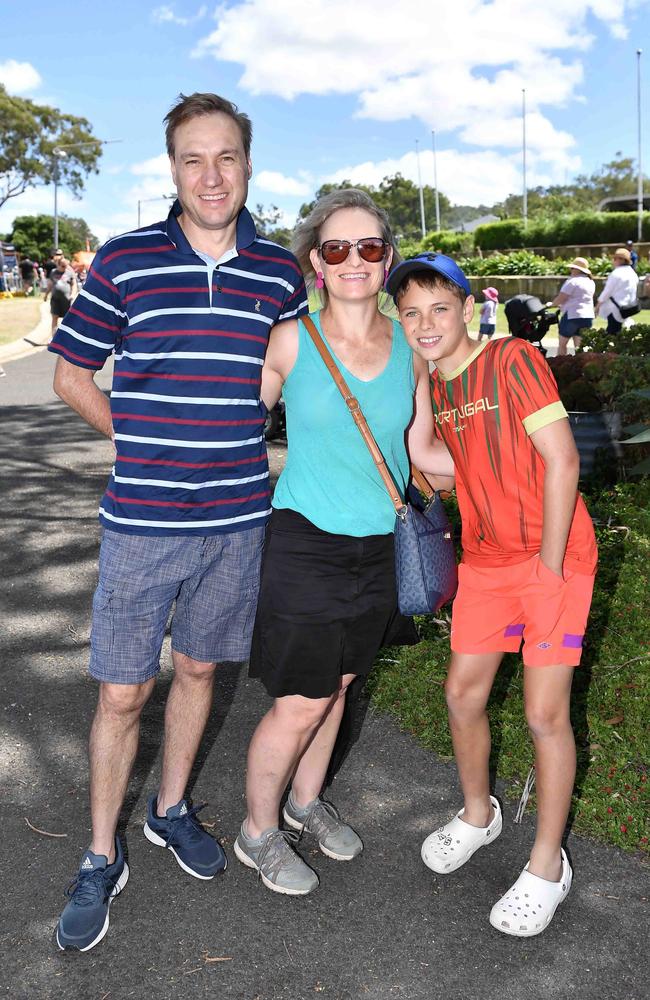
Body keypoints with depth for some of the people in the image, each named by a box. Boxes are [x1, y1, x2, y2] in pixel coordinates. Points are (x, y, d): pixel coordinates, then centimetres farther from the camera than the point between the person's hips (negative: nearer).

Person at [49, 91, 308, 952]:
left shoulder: (280, 272, 2)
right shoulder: (124, 261, -5)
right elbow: (71, 374, 4)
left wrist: (227, 441, 4)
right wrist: (145, 441, -1)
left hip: (237, 518, 3)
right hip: (142, 523, -2)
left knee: (198, 669, 18)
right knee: (122, 692, 4)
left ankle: (172, 809, 40)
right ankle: (101, 859, 24)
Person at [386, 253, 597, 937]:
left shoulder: (514, 359, -15)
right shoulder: (426, 386, 4)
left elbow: (561, 461, -18)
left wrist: (550, 565, -16)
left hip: (554, 557, -6)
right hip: (486, 558, 6)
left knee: (544, 714, -2)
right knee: (463, 694, 11)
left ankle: (547, 866, 17)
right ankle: (477, 814, 37)